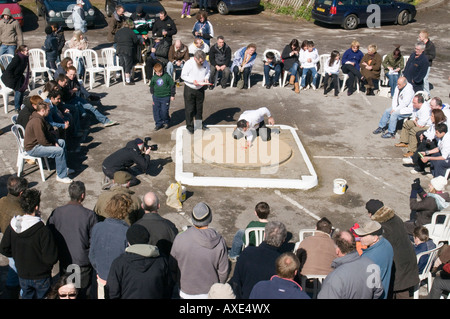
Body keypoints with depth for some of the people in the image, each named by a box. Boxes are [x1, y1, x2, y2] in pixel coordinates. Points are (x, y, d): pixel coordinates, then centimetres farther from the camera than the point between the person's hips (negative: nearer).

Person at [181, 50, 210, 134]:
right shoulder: (189, 63, -18)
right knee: (189, 108, 3)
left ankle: (199, 123, 34)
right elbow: (183, 75, -13)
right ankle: (190, 126, 16)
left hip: (200, 89, 4)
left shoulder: (206, 63, -6)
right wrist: (192, 81, -25)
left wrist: (206, 78, -11)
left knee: (199, 108, 17)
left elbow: (208, 72, 11)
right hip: (189, 89, -4)